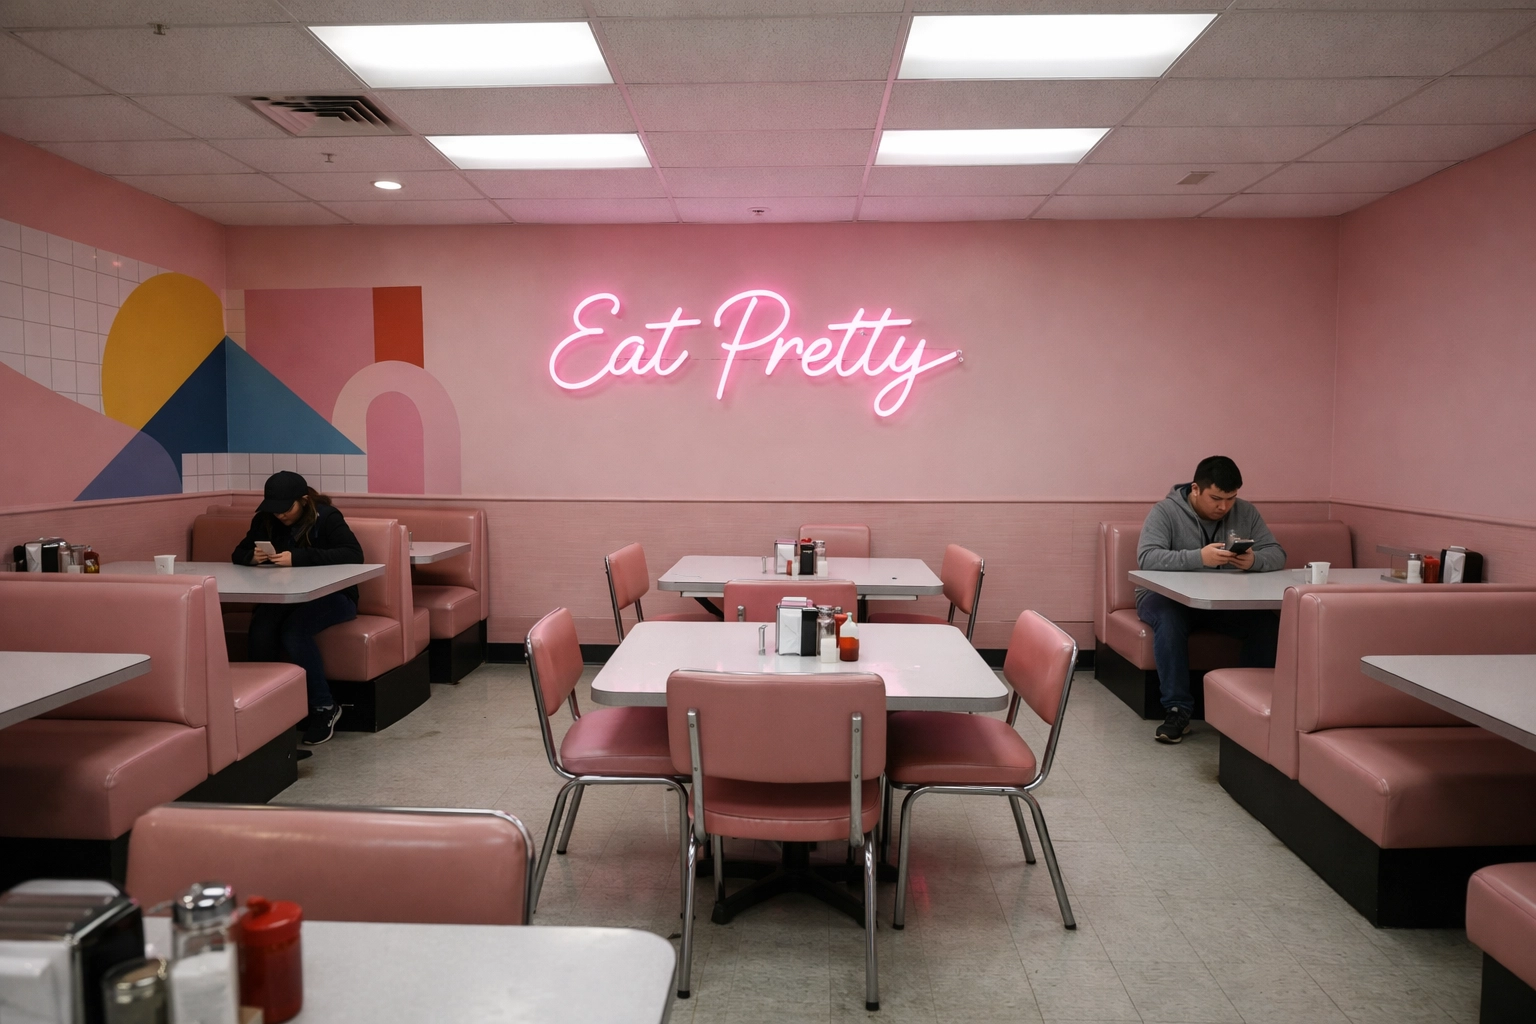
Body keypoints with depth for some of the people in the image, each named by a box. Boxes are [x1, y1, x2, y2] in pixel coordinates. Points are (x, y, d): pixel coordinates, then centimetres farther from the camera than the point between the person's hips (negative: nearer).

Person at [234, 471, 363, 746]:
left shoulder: (327, 517, -12)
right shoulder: (265, 520, 5)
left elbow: (353, 554, -25)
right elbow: (237, 554, 10)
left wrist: (298, 557, -33)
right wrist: (252, 557, -17)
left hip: (332, 595, -4)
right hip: (285, 596, 5)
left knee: (294, 631, -33)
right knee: (260, 629, -28)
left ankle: (324, 706, -17)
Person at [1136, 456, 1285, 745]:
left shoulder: (1245, 513, 2)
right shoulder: (1165, 511, -13)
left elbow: (1277, 554, -2)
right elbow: (1146, 557, -27)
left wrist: (1255, 561, -27)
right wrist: (1199, 557, -41)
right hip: (1167, 596, -4)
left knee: (1267, 622, -22)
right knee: (1169, 619, -37)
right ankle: (1177, 710, -27)